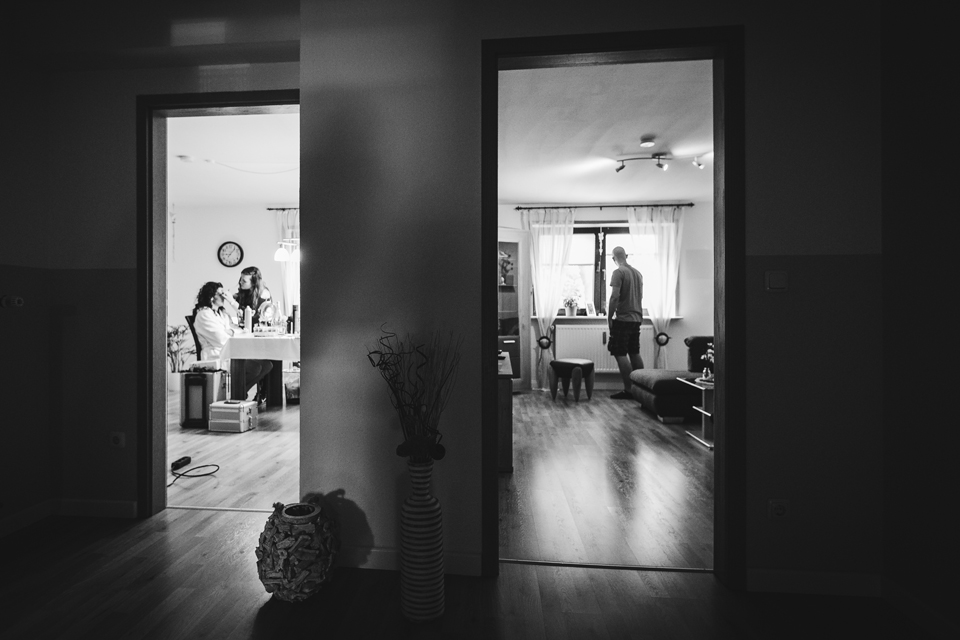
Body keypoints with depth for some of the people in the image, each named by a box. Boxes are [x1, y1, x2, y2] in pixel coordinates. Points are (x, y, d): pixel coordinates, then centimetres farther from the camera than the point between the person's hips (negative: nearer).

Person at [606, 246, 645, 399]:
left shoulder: (618, 272, -11)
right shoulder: (638, 273, 14)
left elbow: (615, 296, -19)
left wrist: (609, 317, -12)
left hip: (622, 319, -8)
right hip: (636, 319, 8)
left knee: (620, 354, -5)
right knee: (635, 353, 13)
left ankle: (628, 390, -6)